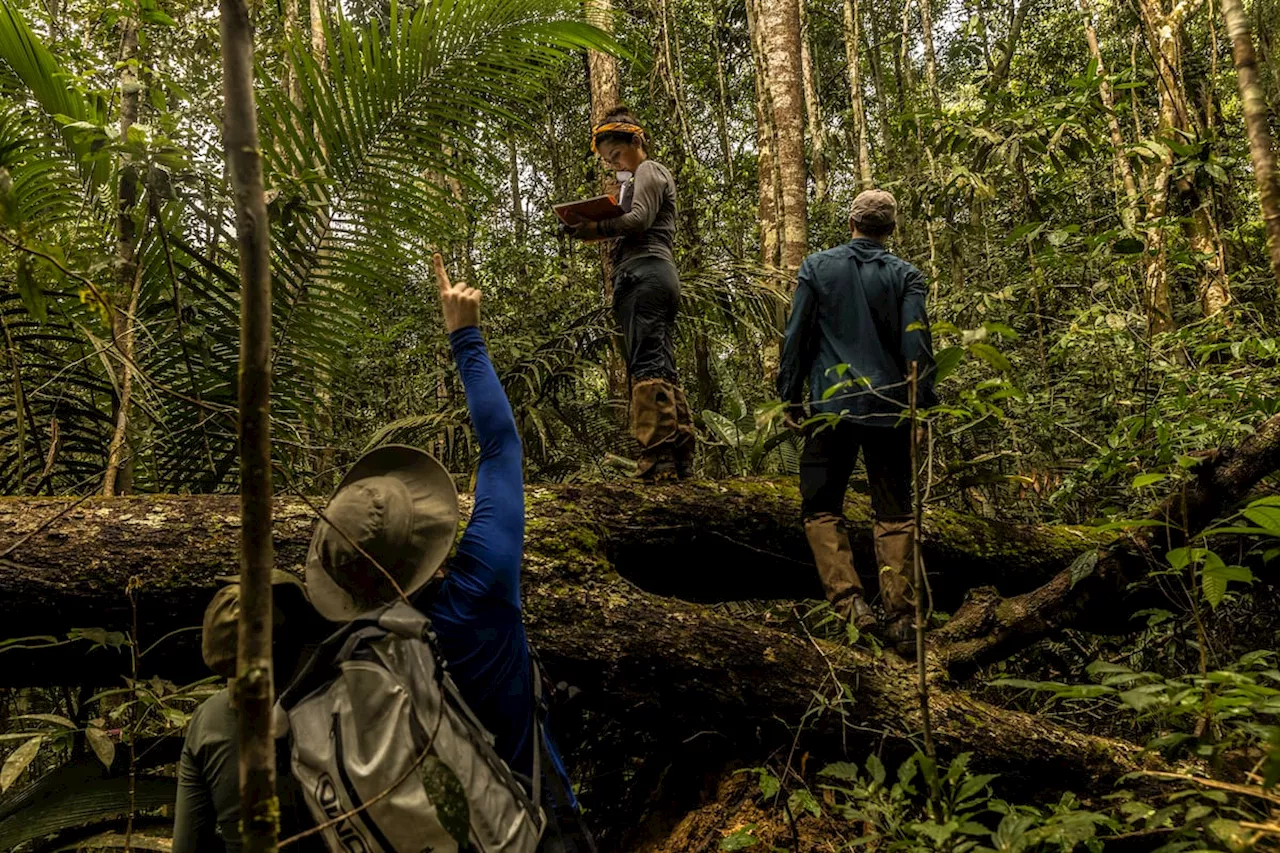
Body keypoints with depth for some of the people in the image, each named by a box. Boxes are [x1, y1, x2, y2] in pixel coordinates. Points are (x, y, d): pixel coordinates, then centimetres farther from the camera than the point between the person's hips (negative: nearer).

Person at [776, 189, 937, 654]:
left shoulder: (817, 267, 4)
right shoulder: (906, 275, 4)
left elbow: (796, 336, 1)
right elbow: (917, 344, -2)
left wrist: (790, 396, 7)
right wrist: (924, 404, 4)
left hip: (832, 405, -1)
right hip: (890, 408, 1)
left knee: (821, 507, 8)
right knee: (894, 512, 9)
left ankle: (849, 601, -7)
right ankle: (901, 616, 6)